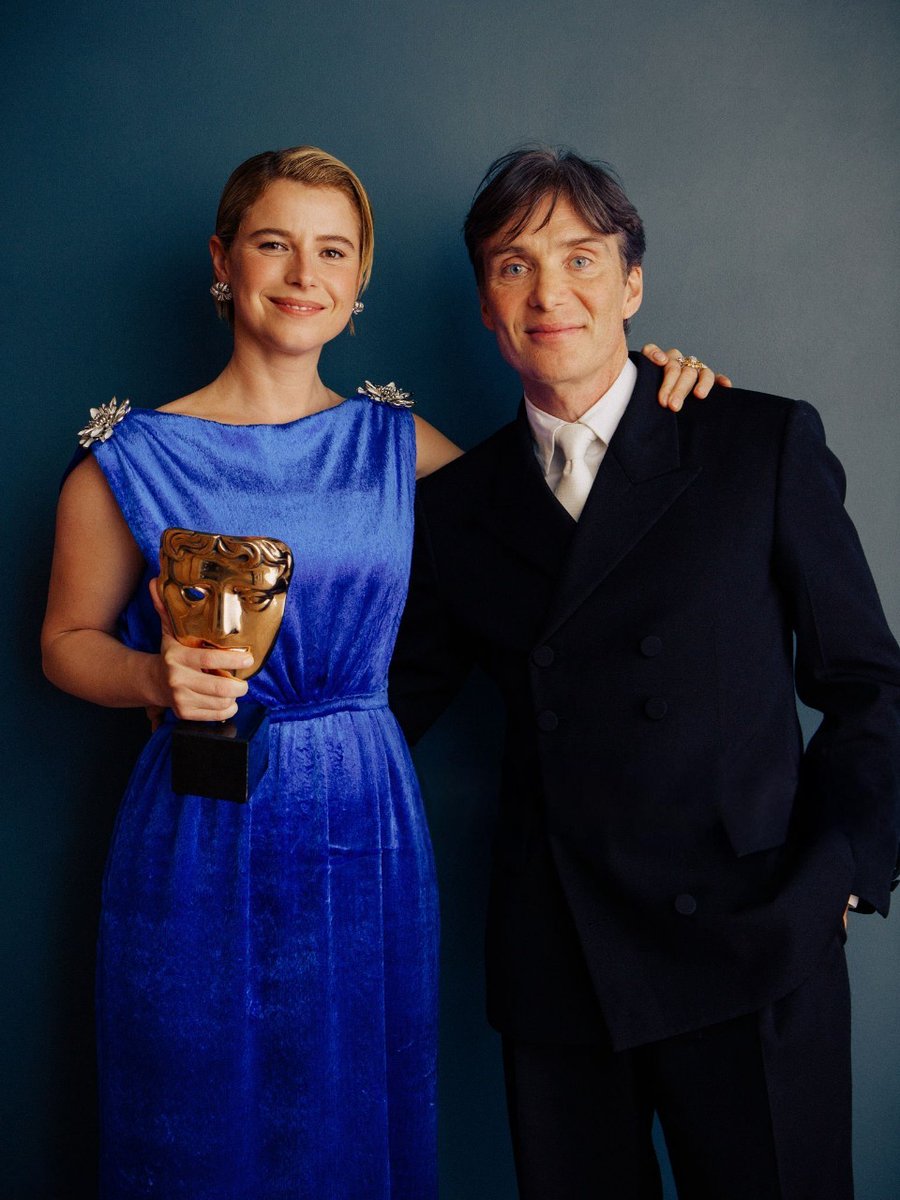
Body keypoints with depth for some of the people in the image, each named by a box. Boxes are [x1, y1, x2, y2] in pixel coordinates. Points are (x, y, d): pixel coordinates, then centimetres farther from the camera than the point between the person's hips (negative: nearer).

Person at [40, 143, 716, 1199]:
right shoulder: (133, 458, -4)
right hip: (201, 840, -2)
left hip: (367, 833, 3)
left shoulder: (398, 442, 4)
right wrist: (157, 678, -17)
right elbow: (69, 639, 4)